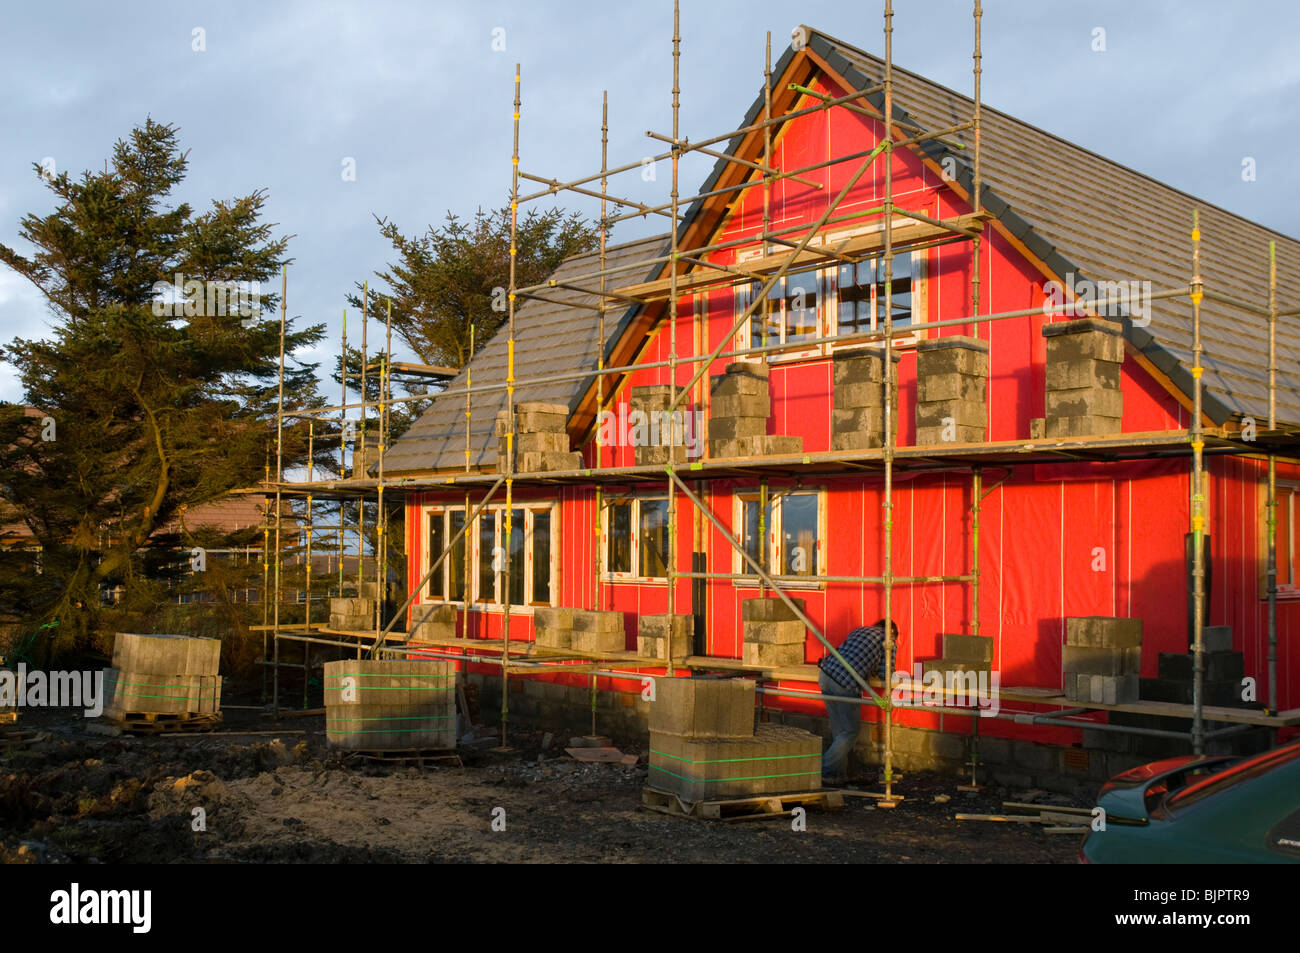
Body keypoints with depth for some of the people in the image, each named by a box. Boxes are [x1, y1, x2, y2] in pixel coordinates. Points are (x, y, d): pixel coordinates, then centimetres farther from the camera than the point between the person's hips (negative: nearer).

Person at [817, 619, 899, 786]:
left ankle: (839, 774, 22)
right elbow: (886, 677, 4)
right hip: (845, 685, -7)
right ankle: (824, 772, 4)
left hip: (825, 673, 7)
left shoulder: (860, 630, 27)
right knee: (851, 730, 7)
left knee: (838, 728, 18)